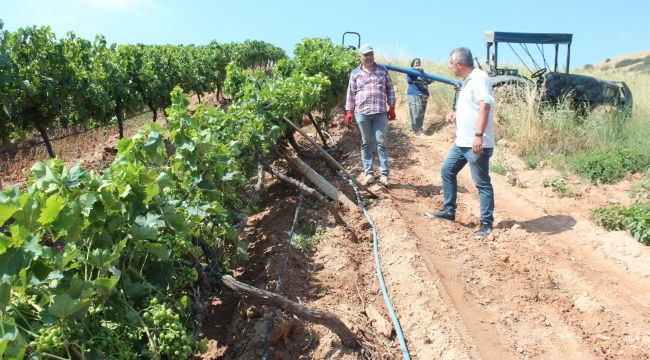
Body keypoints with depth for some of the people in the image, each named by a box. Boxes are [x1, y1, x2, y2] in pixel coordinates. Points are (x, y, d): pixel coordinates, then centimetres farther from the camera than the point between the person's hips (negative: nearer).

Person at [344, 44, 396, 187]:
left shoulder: (383, 70, 8)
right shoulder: (355, 73, 7)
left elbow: (390, 89, 10)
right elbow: (351, 93, 7)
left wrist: (392, 108, 4)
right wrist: (349, 111, 1)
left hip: (380, 113, 0)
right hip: (362, 113, 0)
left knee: (381, 143, -1)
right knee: (365, 143, 6)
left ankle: (384, 174, 2)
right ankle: (369, 173, 13)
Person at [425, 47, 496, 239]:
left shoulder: (479, 78, -15)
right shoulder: (468, 81, 16)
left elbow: (484, 106, -26)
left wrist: (478, 135, -32)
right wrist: (455, 114, 12)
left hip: (477, 144, -10)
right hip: (462, 142, 10)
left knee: (482, 183, -1)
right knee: (447, 171, 16)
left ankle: (487, 223, 9)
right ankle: (449, 211, 28)